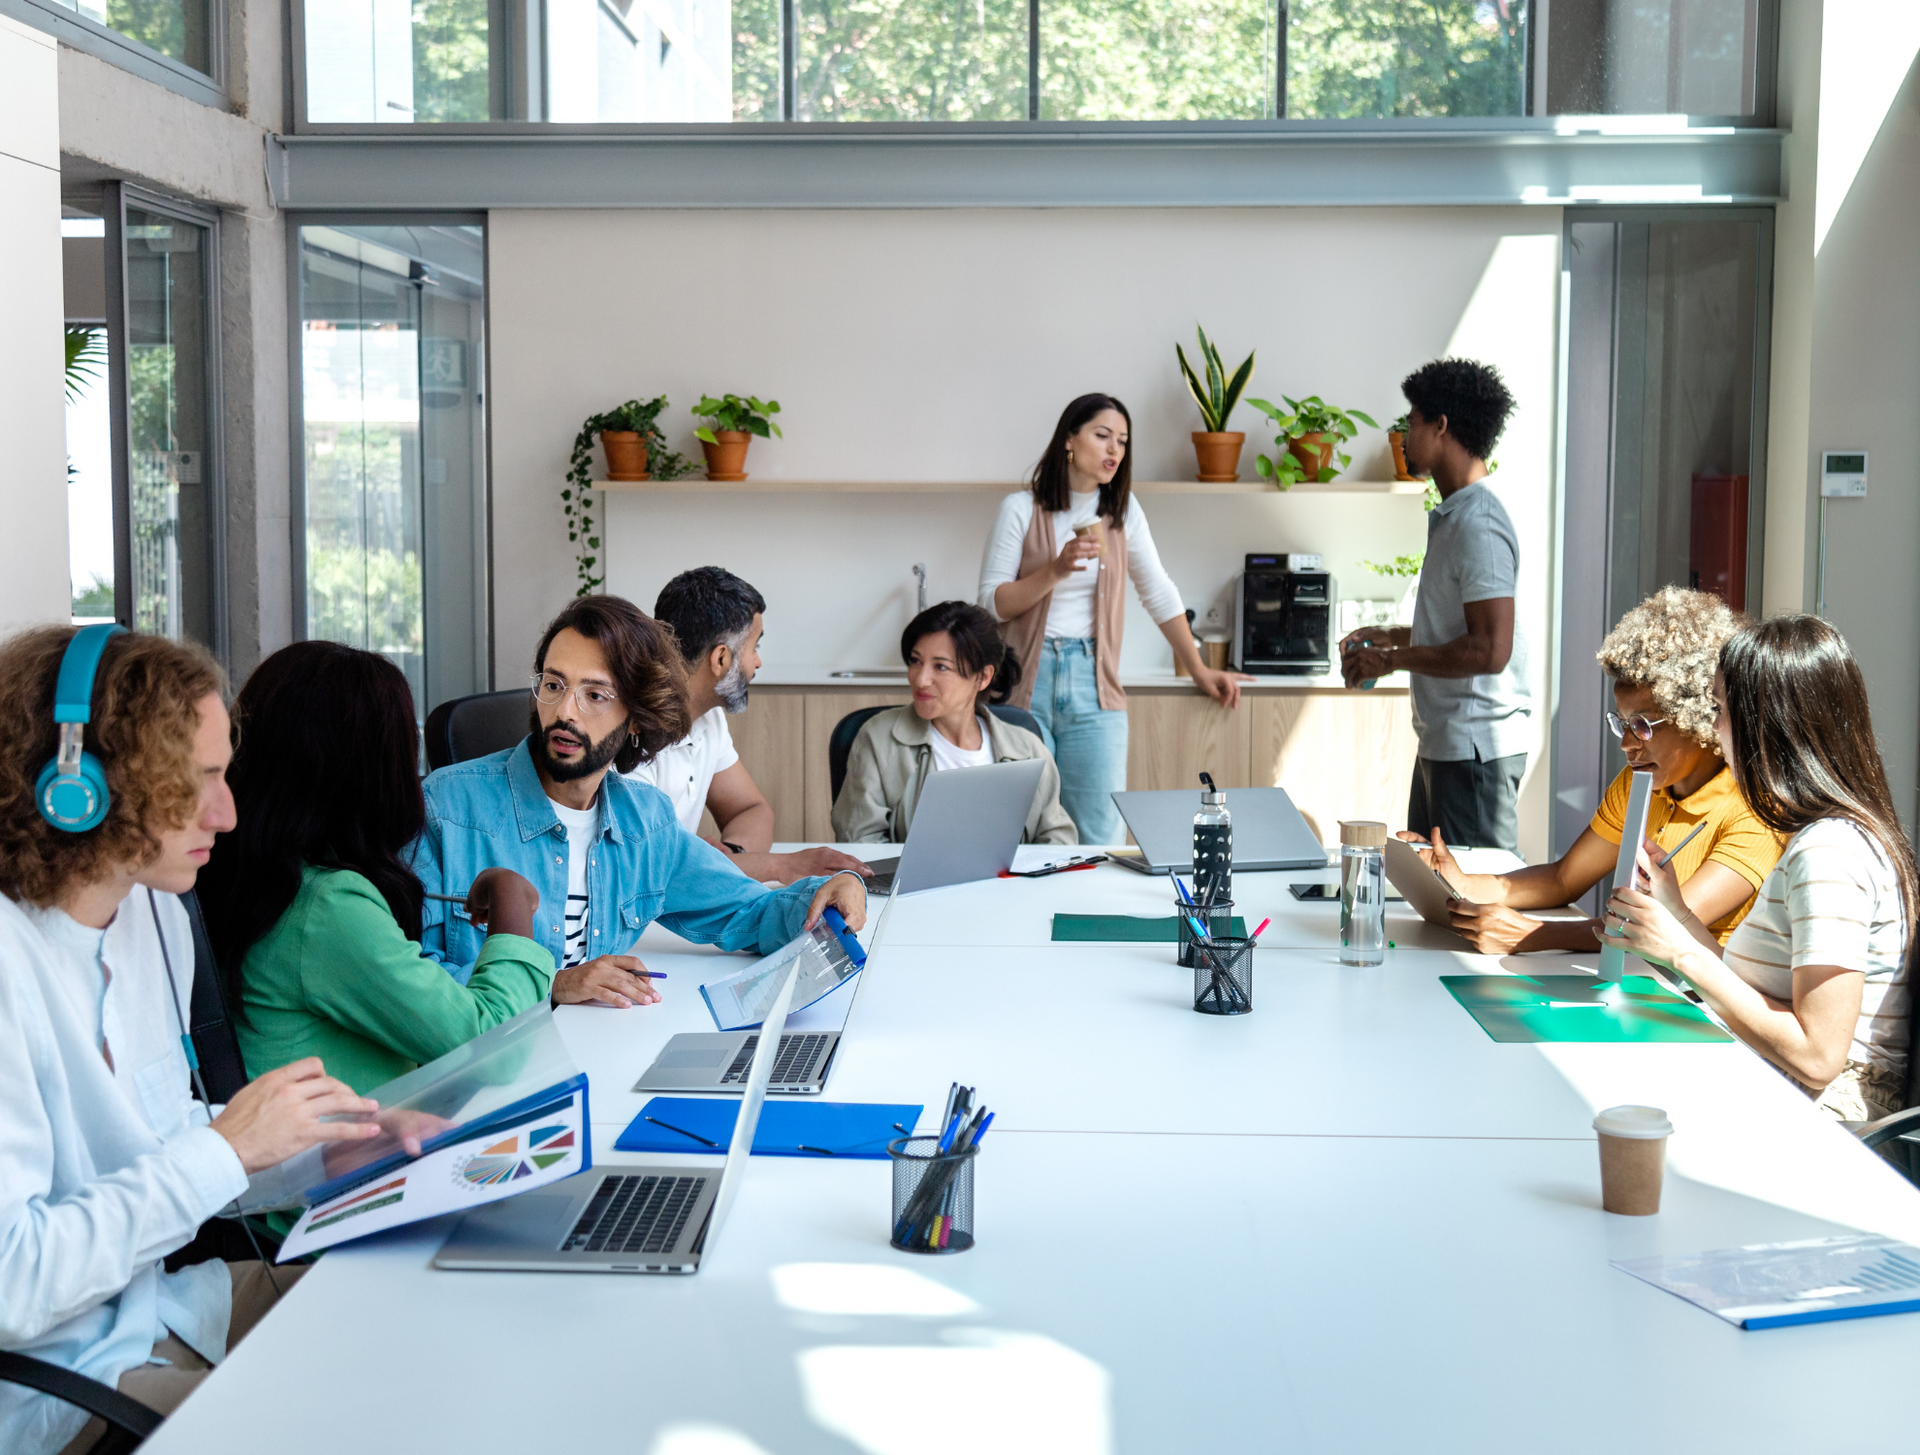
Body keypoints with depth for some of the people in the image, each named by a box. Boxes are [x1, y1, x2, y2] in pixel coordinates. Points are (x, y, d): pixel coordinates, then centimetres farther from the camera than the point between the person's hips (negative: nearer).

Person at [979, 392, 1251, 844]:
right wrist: (1057, 570, -16)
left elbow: (1159, 593, 17)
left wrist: (1200, 671, 17)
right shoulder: (1022, 509, 1)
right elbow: (991, 603, -3)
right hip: (1028, 683, -2)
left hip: (1093, 688, 2)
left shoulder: (1124, 510, 10)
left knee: (1100, 839, -4)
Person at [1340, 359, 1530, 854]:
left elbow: (1490, 650, -24)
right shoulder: (1452, 516, 15)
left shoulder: (1478, 526, -18)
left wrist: (1393, 660, -15)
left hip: (1476, 748, -11)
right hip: (1443, 741, 11)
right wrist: (1390, 636, 19)